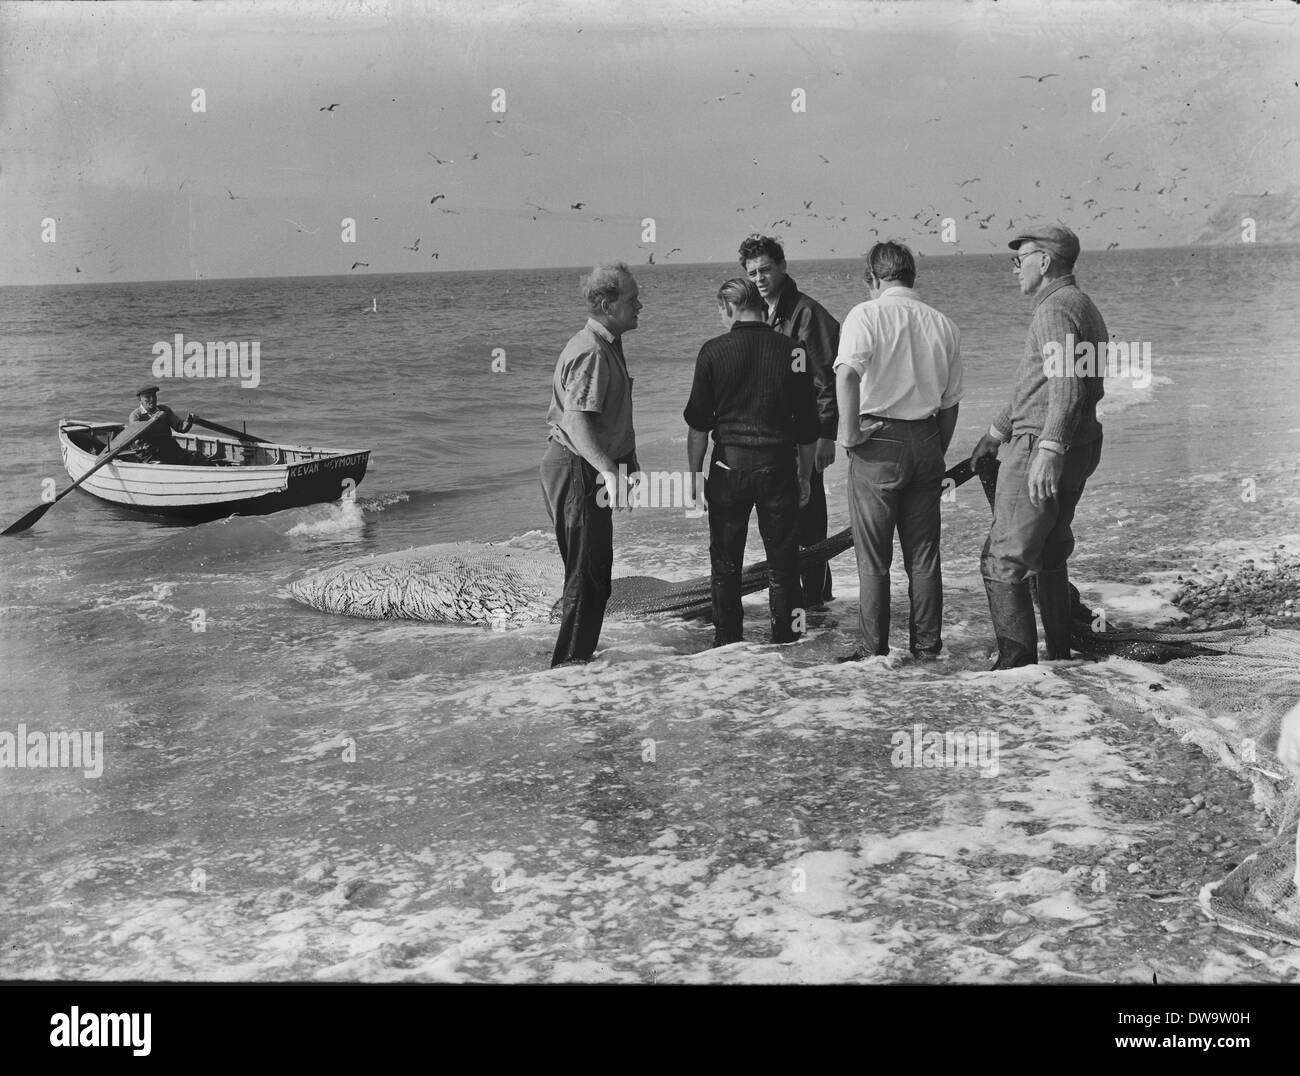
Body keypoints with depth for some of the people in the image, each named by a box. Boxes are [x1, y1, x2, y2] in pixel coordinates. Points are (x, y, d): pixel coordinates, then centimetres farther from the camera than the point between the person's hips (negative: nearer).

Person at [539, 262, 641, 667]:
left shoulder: (608, 346, 14)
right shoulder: (591, 352, -20)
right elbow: (576, 422, -30)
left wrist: (627, 459, 26)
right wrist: (608, 471, -39)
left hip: (589, 470, 11)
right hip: (577, 470, -11)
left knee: (592, 570, 17)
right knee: (588, 575, -5)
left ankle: (575, 661, 28)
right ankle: (570, 664, 2)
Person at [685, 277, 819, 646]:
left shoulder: (713, 351, -4)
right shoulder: (792, 351, 0)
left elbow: (698, 422, -3)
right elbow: (808, 426, 3)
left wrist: (694, 474, 6)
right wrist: (805, 477, 12)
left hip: (729, 466, -1)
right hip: (778, 466, 1)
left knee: (725, 563, 11)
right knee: (783, 563, 9)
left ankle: (727, 643, 17)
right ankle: (786, 642, 13)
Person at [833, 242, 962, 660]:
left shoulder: (866, 315, -7)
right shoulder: (943, 324, 8)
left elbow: (847, 373, -25)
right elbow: (950, 402, 12)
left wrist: (849, 431, -16)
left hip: (879, 441, -4)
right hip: (927, 441, 4)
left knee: (873, 556, 4)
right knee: (923, 552, 11)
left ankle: (874, 649, 7)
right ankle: (927, 645, 16)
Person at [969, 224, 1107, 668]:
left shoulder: (1056, 308, -13)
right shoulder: (1082, 306, 21)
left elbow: (1066, 383, -27)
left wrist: (1048, 450, -35)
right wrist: (994, 434, 32)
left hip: (1042, 450, -11)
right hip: (1078, 451, 11)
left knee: (1003, 561, -8)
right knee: (1049, 556, 20)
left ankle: (1016, 663, -9)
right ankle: (1060, 656, 27)